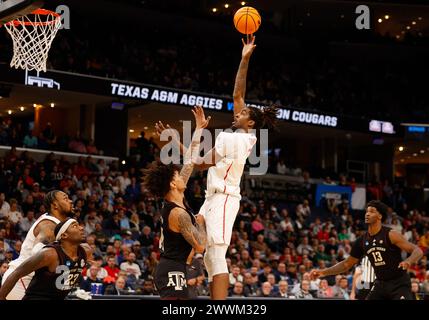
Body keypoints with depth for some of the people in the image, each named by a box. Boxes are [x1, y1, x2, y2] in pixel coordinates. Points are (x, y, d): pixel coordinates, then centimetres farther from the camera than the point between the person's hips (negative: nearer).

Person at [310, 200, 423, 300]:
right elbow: (347, 264, 13)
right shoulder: (362, 241, 2)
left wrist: (408, 261, -39)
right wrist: (323, 272, 4)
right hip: (381, 284, 6)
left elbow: (418, 251, -17)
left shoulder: (391, 235, -15)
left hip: (399, 284, -6)